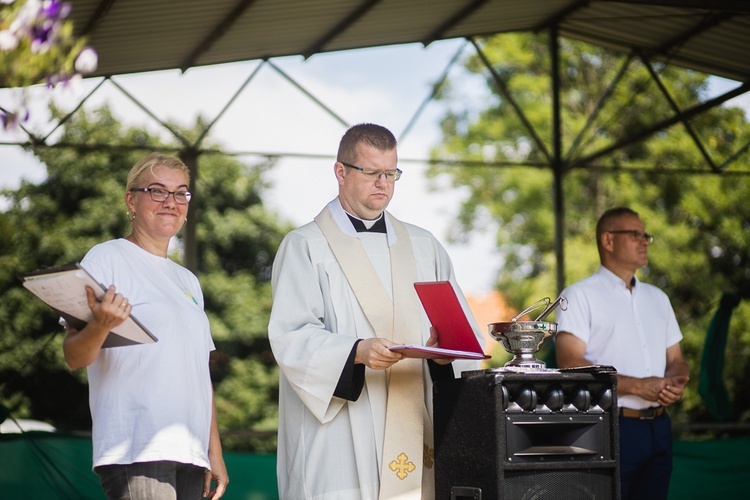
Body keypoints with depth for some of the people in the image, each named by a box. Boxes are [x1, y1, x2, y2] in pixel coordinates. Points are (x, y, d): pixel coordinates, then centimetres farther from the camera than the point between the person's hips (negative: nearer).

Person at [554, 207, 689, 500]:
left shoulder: (657, 298, 21)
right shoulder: (580, 296, -1)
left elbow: (675, 359, 22)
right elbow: (570, 364, -12)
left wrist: (675, 382, -4)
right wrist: (637, 386, -18)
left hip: (658, 428, 6)